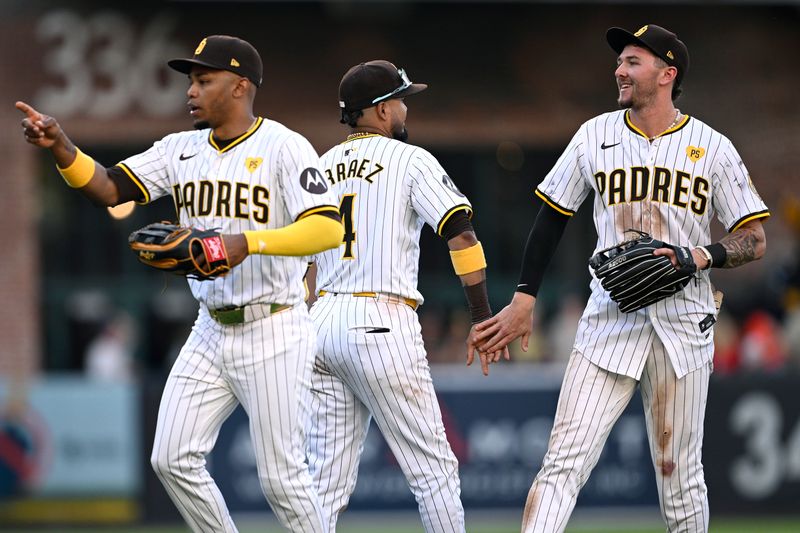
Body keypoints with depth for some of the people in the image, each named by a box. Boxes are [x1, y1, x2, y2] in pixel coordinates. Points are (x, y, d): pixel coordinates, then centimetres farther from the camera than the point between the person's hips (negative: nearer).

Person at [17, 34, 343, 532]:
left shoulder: (284, 147, -12)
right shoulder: (181, 149, 8)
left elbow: (329, 228, -23)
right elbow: (109, 188, -1)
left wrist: (249, 242, -34)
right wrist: (60, 146, -18)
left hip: (274, 335, -7)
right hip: (211, 334, 7)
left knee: (282, 476, -5)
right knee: (174, 458, 1)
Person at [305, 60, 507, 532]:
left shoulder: (319, 168, 17)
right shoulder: (410, 160, 1)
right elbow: (461, 234, -9)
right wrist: (483, 318, -6)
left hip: (322, 320, 6)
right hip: (382, 324, -6)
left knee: (327, 482, 5)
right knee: (434, 468, 0)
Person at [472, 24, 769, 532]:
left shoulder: (713, 147, 2)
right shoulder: (596, 136, 7)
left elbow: (754, 240, 3)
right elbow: (552, 217, 14)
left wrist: (701, 257, -15)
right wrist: (524, 299, 8)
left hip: (683, 325, -1)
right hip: (610, 319, 1)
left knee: (679, 473, 5)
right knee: (565, 462, -12)